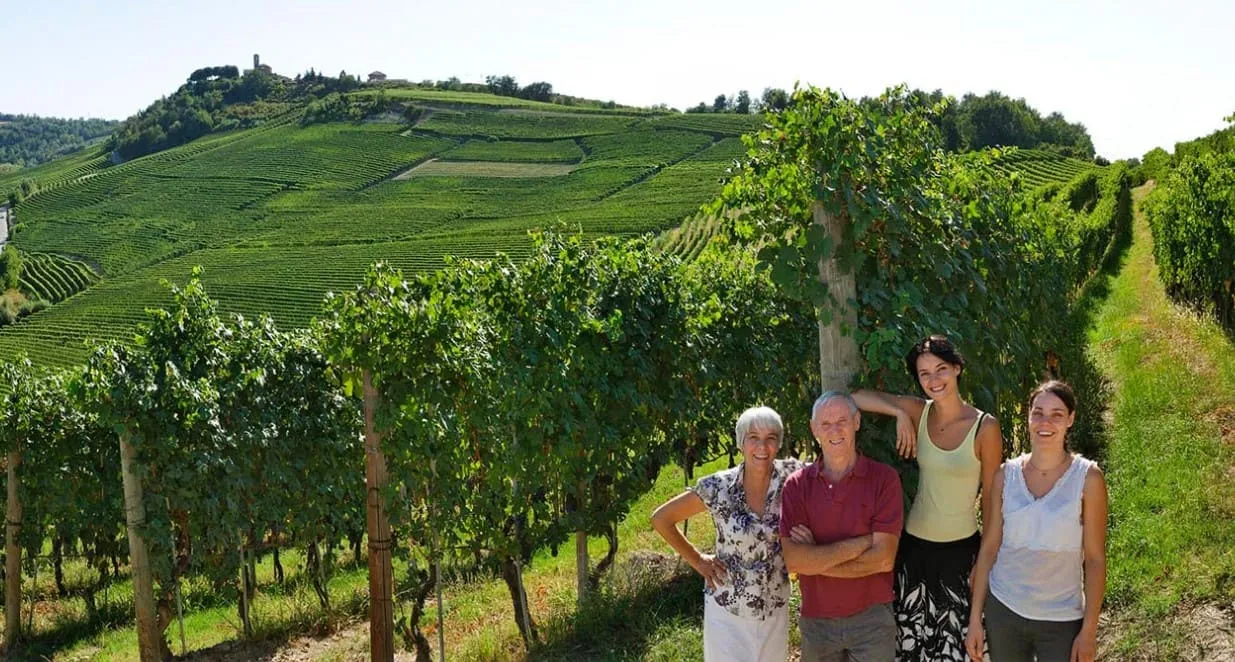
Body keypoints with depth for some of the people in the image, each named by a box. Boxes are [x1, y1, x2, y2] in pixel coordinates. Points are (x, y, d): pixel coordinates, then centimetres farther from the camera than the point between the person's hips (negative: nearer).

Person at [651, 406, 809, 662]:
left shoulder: (789, 476, -10)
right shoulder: (718, 487, -13)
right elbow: (661, 519, -4)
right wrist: (697, 560, -2)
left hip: (775, 610, 3)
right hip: (727, 611, -2)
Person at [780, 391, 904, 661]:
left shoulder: (884, 478, -8)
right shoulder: (797, 485, -4)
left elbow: (883, 559, -14)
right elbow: (793, 560, -15)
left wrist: (817, 560, -14)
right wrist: (861, 543, -17)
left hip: (871, 619, -2)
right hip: (815, 621, 2)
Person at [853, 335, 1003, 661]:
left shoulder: (985, 426, -12)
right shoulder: (919, 411, -3)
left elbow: (991, 500, -5)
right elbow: (857, 397, -4)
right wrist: (899, 413, -16)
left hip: (961, 549, -3)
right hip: (914, 545, 3)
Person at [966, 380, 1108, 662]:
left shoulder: (1087, 478, -8)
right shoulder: (1006, 475, -1)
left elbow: (1095, 559, -6)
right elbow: (989, 548, 2)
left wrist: (1089, 629, -8)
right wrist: (974, 618, 1)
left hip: (1062, 620, -2)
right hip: (1003, 612, 2)